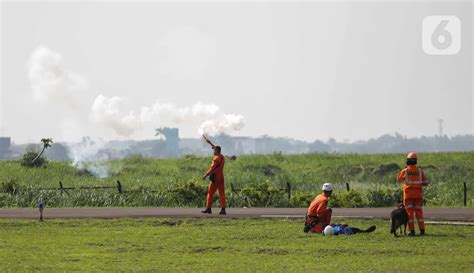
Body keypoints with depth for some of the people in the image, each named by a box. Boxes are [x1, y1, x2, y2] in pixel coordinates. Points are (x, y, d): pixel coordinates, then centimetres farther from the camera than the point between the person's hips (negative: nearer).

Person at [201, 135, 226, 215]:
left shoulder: (216, 158, -16)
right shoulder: (222, 157, 10)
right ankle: (223, 209, -3)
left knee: (210, 193, 3)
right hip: (221, 178, 8)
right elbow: (216, 149, 26)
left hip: (215, 178, -8)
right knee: (222, 193, 3)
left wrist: (205, 175, -14)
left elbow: (212, 168, -20)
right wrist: (210, 142, 34)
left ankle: (208, 208, 5)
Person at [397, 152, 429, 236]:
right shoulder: (420, 171, 0)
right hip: (418, 194, 2)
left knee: (410, 212, 2)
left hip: (408, 194, -2)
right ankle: (422, 230, 4)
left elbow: (399, 179, 15)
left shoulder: (404, 171, -5)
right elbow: (426, 183, 2)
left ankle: (412, 231, -3)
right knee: (419, 212, 9)